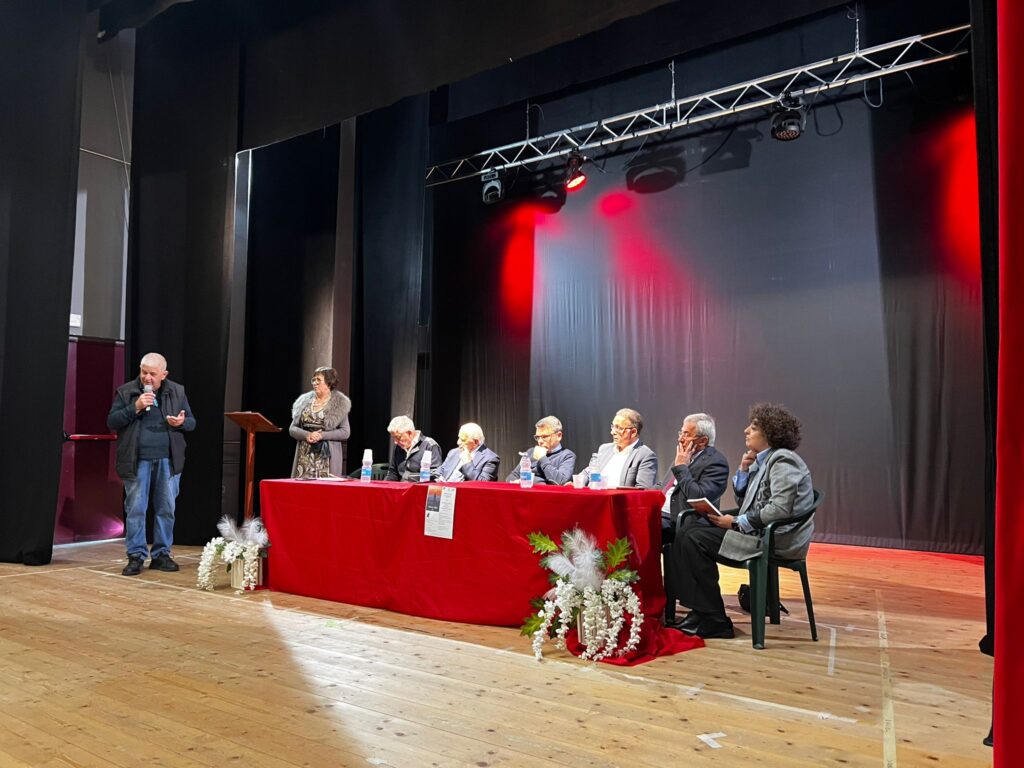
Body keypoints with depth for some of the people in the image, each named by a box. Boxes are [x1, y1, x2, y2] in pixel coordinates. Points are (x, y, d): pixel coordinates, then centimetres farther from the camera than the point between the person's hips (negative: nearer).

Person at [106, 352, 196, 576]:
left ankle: (161, 554, 17)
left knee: (166, 509, 6)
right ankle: (135, 556, 11)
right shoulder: (125, 392, 3)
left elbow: (191, 422, 12)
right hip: (138, 461, -1)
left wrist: (182, 422, -11)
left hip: (168, 461, 2)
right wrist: (135, 408, -14)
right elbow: (112, 421, -1)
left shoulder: (177, 391, 8)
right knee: (135, 509, 1)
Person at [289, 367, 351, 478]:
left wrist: (322, 435, -14)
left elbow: (345, 432, -4)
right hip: (304, 456, 3)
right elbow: (292, 429, 10)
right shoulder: (304, 400, 11)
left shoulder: (339, 404, 1)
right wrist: (307, 435, -10)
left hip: (327, 456, -3)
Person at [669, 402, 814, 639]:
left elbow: (780, 509, -25)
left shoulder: (783, 460, -14)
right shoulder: (763, 460, 15)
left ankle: (713, 620, -9)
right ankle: (699, 609, 0)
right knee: (688, 528, 1)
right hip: (757, 531, 10)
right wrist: (744, 469, 3)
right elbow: (742, 500, 18)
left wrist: (736, 522, -19)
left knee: (695, 539, -17)